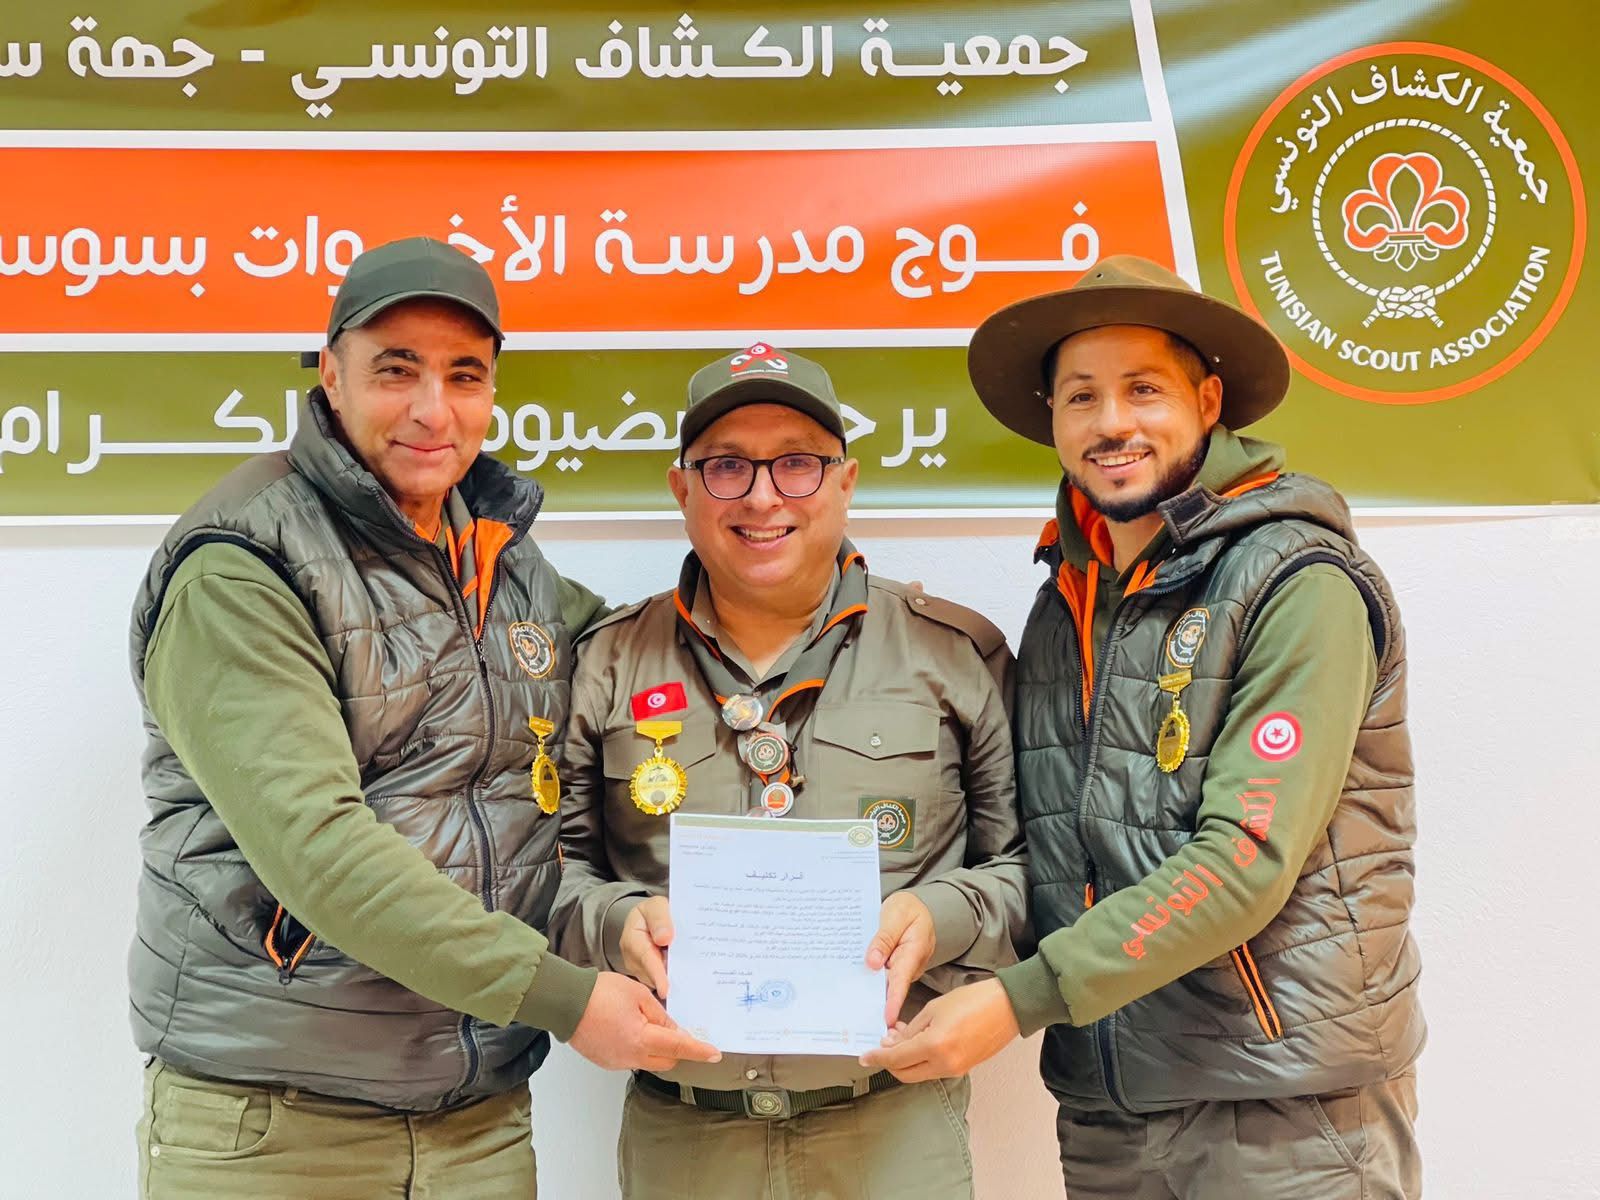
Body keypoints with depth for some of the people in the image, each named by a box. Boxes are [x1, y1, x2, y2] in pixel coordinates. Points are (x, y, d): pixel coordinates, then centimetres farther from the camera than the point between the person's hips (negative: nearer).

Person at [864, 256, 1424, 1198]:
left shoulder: (1298, 583, -12)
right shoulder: (1067, 604, 9)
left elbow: (1247, 858, -19)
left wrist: (1018, 1001, -21)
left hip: (1287, 1116, -5)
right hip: (1105, 1104, 6)